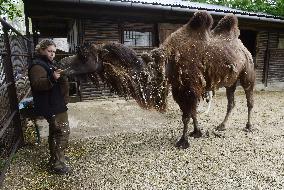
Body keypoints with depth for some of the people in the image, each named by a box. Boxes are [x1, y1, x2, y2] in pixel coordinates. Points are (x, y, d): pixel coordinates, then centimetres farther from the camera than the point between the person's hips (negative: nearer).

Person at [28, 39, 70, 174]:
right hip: (51, 107, -11)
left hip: (56, 104, 11)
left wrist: (60, 76, 13)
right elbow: (37, 84, -29)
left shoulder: (48, 63, 18)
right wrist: (52, 78, -42)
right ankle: (57, 163, 0)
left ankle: (55, 158, 33)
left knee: (55, 132, 19)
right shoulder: (37, 65, -13)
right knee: (63, 131, -9)